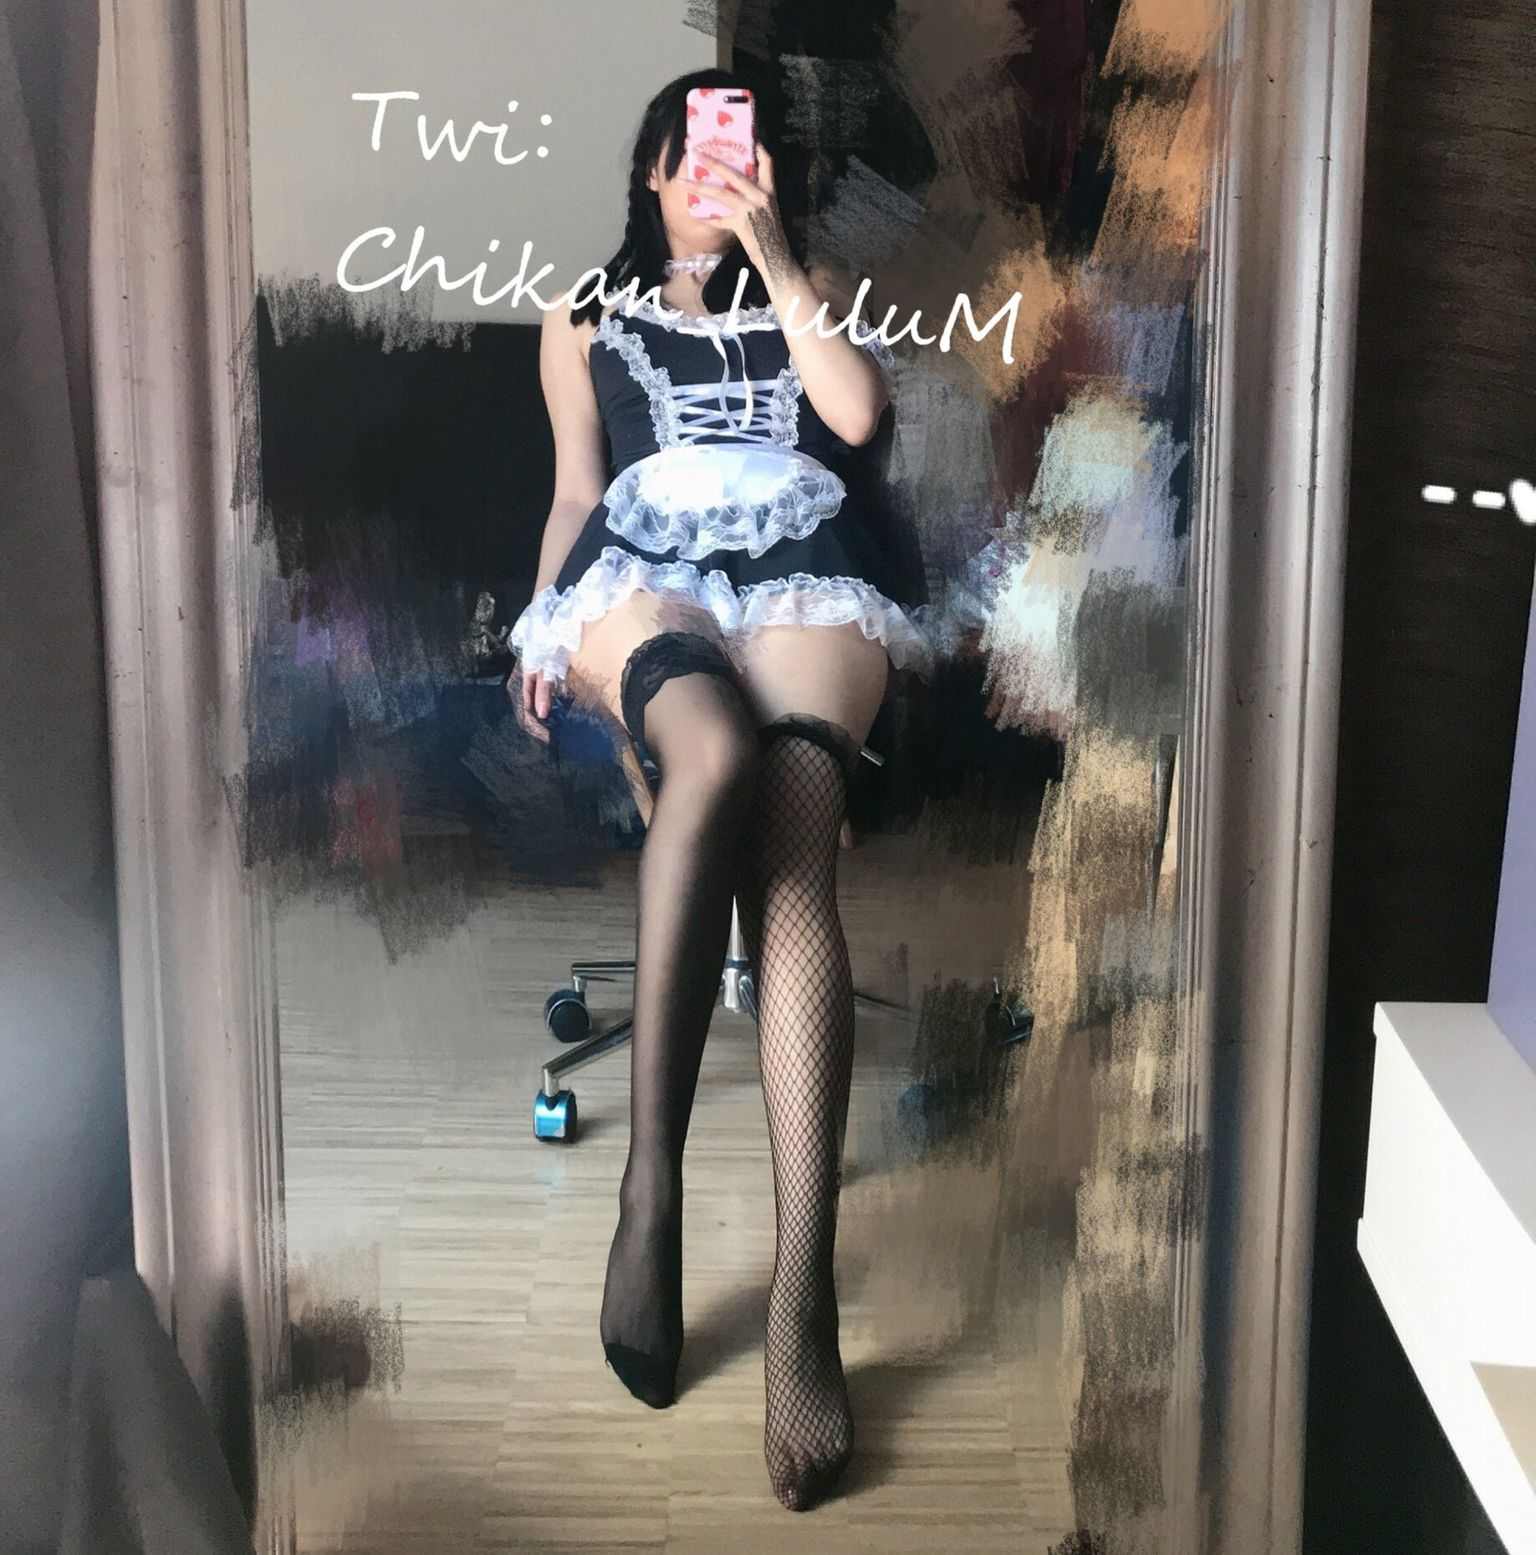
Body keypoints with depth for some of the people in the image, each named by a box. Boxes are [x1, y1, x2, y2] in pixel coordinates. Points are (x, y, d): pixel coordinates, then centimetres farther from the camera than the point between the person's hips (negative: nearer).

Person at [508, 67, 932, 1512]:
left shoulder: (800, 293, 30)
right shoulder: (585, 319, 32)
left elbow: (856, 412, 9)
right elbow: (575, 492, 25)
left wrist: (772, 251, 9)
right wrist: (540, 636, 8)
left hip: (802, 570, 0)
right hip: (643, 571, 0)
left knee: (791, 845, -33)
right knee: (714, 752, -41)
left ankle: (802, 1302, -44)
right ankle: (649, 1182, -38)